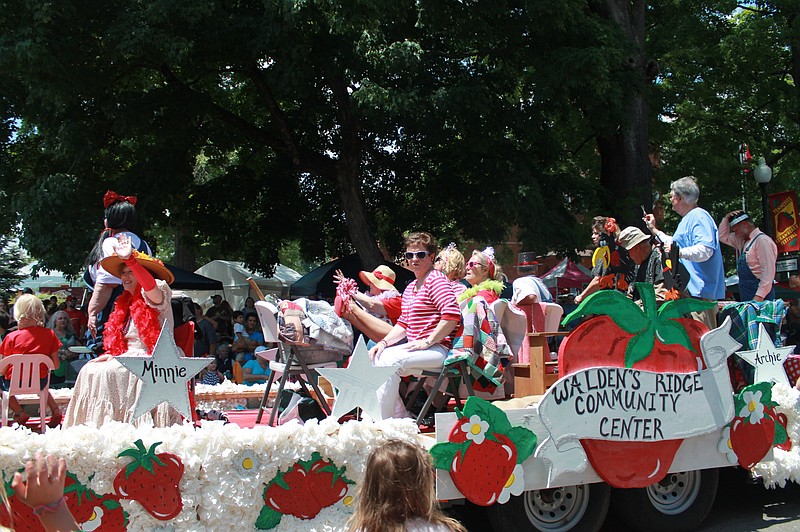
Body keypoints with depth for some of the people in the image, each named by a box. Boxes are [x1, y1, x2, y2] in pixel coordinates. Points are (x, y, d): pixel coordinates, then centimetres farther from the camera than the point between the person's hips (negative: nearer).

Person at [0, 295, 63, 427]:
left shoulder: (11, 337, -15)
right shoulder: (50, 334, -8)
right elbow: (56, 365, -3)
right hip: (39, 383, 3)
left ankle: (19, 413, 12)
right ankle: (55, 409, 20)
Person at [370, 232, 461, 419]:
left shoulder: (436, 280, -8)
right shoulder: (410, 288, 21)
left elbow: (452, 315, -21)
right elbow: (403, 324, 21)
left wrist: (427, 342, -19)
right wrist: (384, 342, 4)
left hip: (438, 348, -10)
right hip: (415, 347, 10)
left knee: (390, 361, -26)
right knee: (376, 357, 0)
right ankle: (401, 417, 1)